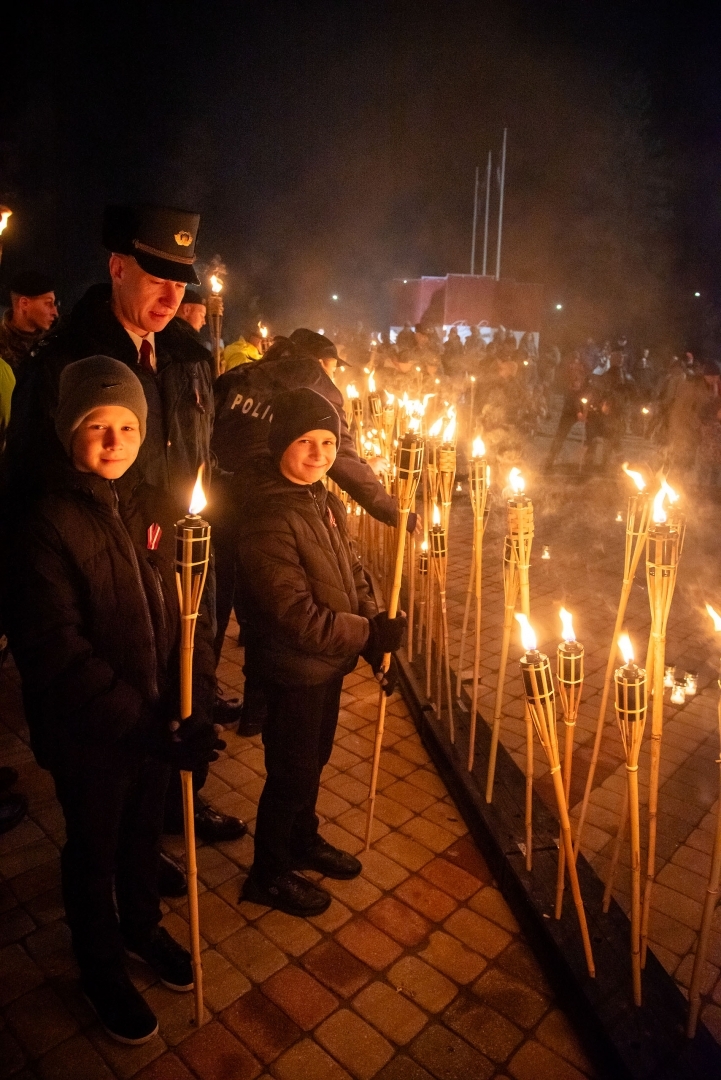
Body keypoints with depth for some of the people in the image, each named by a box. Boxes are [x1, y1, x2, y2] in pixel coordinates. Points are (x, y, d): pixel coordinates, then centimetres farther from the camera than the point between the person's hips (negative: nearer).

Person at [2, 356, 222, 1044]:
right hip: (88, 736, -4)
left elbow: (186, 609, -2)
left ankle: (141, 925, 53)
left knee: (144, 831, 25)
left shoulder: (153, 507, -3)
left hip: (157, 721, 5)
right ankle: (100, 969, 45)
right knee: (94, 850, 19)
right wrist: (140, 724, -27)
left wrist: (194, 702, -12)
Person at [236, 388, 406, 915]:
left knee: (315, 760, 25)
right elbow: (295, 614, -28)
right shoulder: (268, 515, -25)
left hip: (330, 661, 8)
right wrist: (368, 635, -22)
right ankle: (268, 874, 34)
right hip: (294, 669, -8)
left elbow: (353, 575, 8)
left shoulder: (325, 501, 3)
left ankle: (303, 839, 49)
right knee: (291, 772, 10)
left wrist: (378, 640, 0)